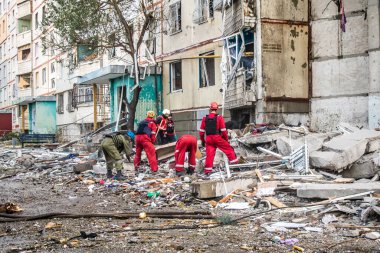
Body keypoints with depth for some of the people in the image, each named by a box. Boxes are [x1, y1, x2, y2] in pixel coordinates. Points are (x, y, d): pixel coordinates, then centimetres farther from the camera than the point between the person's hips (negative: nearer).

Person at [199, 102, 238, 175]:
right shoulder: (219, 118, -3)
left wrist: (202, 140, 20)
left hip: (208, 139, 3)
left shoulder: (205, 118, 8)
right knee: (228, 149, 12)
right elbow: (223, 130, -4)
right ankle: (234, 161, 13)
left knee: (209, 154, 5)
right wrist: (226, 139, 7)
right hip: (217, 138, -3)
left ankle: (208, 170, 2)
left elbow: (201, 131, 10)